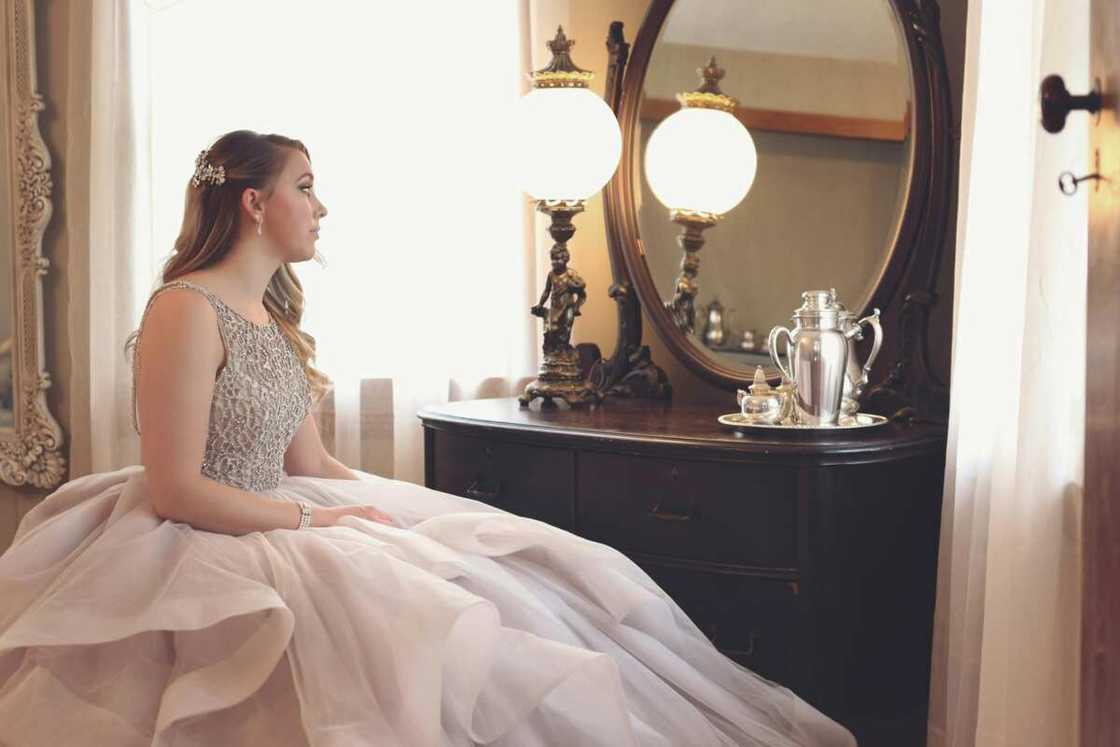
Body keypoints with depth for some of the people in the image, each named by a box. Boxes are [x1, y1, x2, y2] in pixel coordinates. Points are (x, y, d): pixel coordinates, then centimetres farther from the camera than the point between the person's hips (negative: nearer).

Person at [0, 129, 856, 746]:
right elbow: (175, 490, -20)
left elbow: (311, 464, 11)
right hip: (199, 551, -8)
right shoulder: (186, 311, -16)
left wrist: (410, 509, 2)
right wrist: (320, 522, -17)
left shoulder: (276, 316, 11)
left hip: (272, 527, 9)